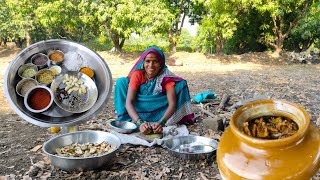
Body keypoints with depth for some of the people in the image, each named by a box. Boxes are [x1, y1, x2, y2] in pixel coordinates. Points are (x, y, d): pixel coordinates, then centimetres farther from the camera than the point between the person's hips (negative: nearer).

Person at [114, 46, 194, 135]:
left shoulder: (166, 77, -18)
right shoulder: (137, 74, -18)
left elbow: (172, 103, -28)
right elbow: (129, 102, -27)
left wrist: (161, 123, -45)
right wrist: (140, 123, -44)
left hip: (159, 114, 0)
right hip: (138, 113, 1)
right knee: (122, 82, -18)